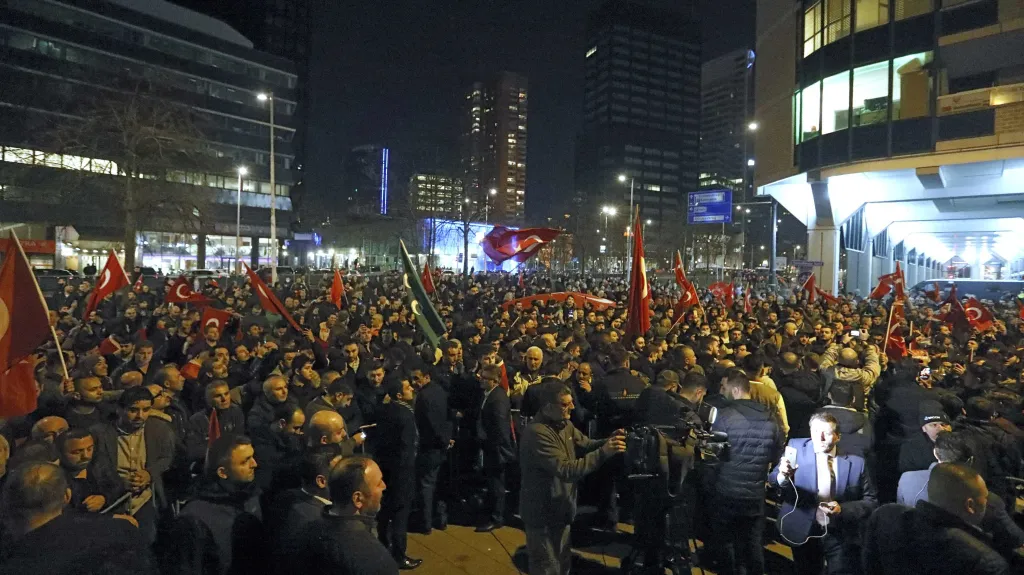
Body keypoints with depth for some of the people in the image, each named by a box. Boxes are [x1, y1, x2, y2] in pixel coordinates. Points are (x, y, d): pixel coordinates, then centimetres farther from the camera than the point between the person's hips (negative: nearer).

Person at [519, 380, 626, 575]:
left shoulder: (563, 424, 1)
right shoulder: (537, 433, -29)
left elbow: (586, 444, 6)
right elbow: (566, 470, -33)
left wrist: (608, 441, -15)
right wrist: (604, 452, -37)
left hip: (560, 508, 9)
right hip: (543, 512, -9)